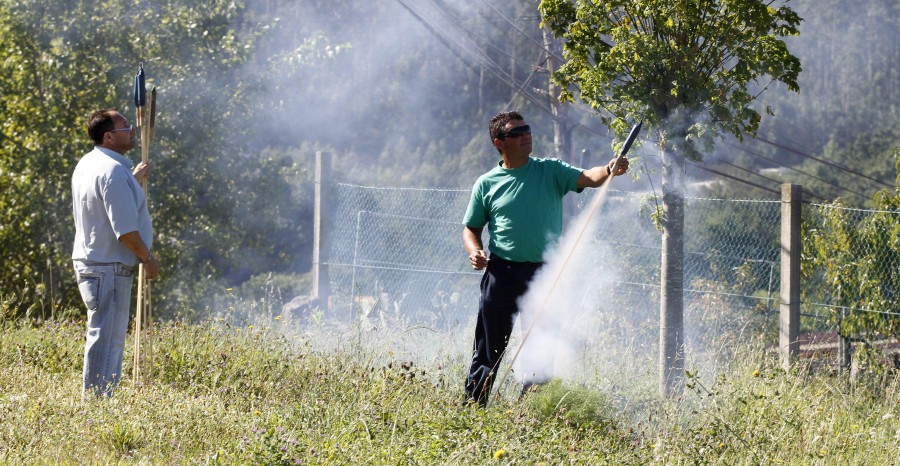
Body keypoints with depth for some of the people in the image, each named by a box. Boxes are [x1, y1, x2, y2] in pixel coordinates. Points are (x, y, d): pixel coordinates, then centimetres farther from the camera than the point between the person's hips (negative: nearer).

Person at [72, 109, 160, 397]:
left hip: (88, 262, 10)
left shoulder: (87, 164, 12)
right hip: (109, 268, -10)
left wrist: (134, 181, 29)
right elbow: (125, 229, -22)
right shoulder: (114, 171, -20)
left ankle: (96, 401, 23)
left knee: (104, 338, 18)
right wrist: (148, 259, -10)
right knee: (107, 340, -7)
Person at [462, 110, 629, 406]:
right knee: (490, 347, 0)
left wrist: (609, 171, -32)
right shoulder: (487, 184, 6)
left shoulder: (551, 171, 5)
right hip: (502, 273, -1)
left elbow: (587, 178, -10)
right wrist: (474, 252, -7)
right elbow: (471, 227, 14)